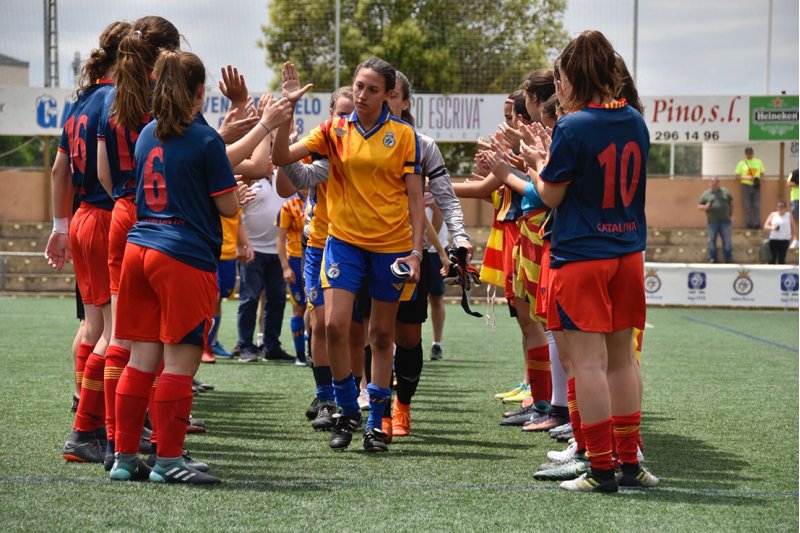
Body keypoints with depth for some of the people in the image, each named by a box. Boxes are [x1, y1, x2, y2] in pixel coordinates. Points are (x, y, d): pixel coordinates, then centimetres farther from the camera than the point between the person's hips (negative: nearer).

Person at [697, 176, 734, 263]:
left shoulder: (725, 192, 8)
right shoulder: (706, 194, 4)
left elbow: (731, 202, 18)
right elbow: (699, 206, 6)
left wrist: (731, 212, 11)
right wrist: (705, 207, -14)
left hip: (725, 221, 1)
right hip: (712, 222, 0)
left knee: (727, 240, 3)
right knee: (712, 240, 3)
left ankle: (728, 258, 11)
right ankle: (712, 259, 11)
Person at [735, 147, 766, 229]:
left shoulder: (759, 162, 9)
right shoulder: (741, 163, 4)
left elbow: (762, 174, 14)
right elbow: (737, 176, 2)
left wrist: (759, 179, -8)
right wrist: (747, 177, -14)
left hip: (756, 186, 1)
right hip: (746, 186, -1)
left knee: (757, 206, -3)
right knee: (747, 206, -3)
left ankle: (757, 224, -2)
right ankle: (749, 224, 0)